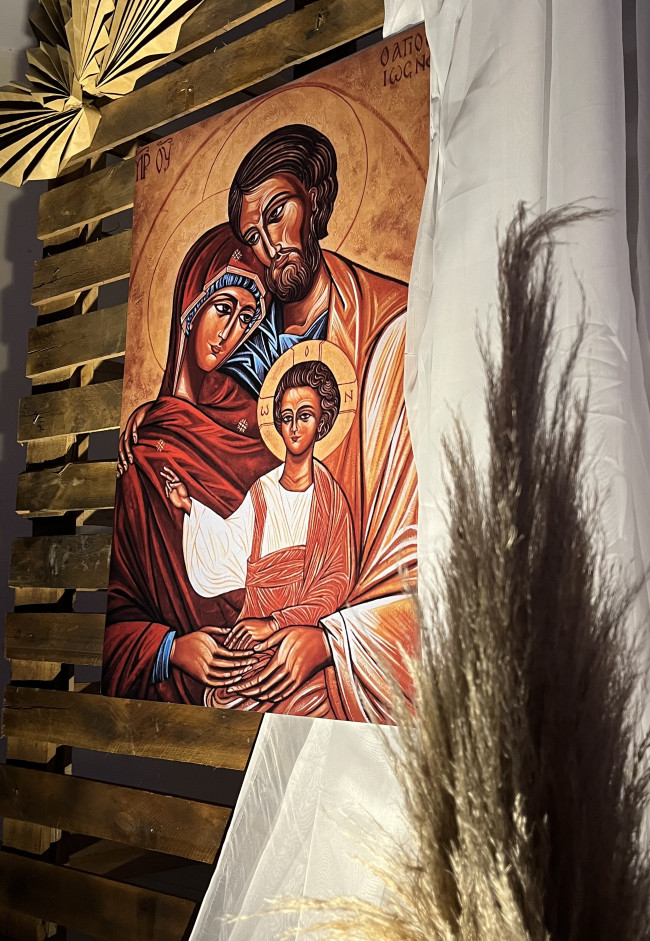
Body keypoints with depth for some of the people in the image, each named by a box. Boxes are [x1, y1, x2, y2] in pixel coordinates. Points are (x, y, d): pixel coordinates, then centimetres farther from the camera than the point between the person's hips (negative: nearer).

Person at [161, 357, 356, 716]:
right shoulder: (261, 491, 11)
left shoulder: (331, 497, 2)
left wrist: (275, 622, -13)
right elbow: (225, 559, 5)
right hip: (257, 629, 2)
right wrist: (190, 506, -1)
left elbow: (339, 579, -5)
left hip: (307, 630, -2)